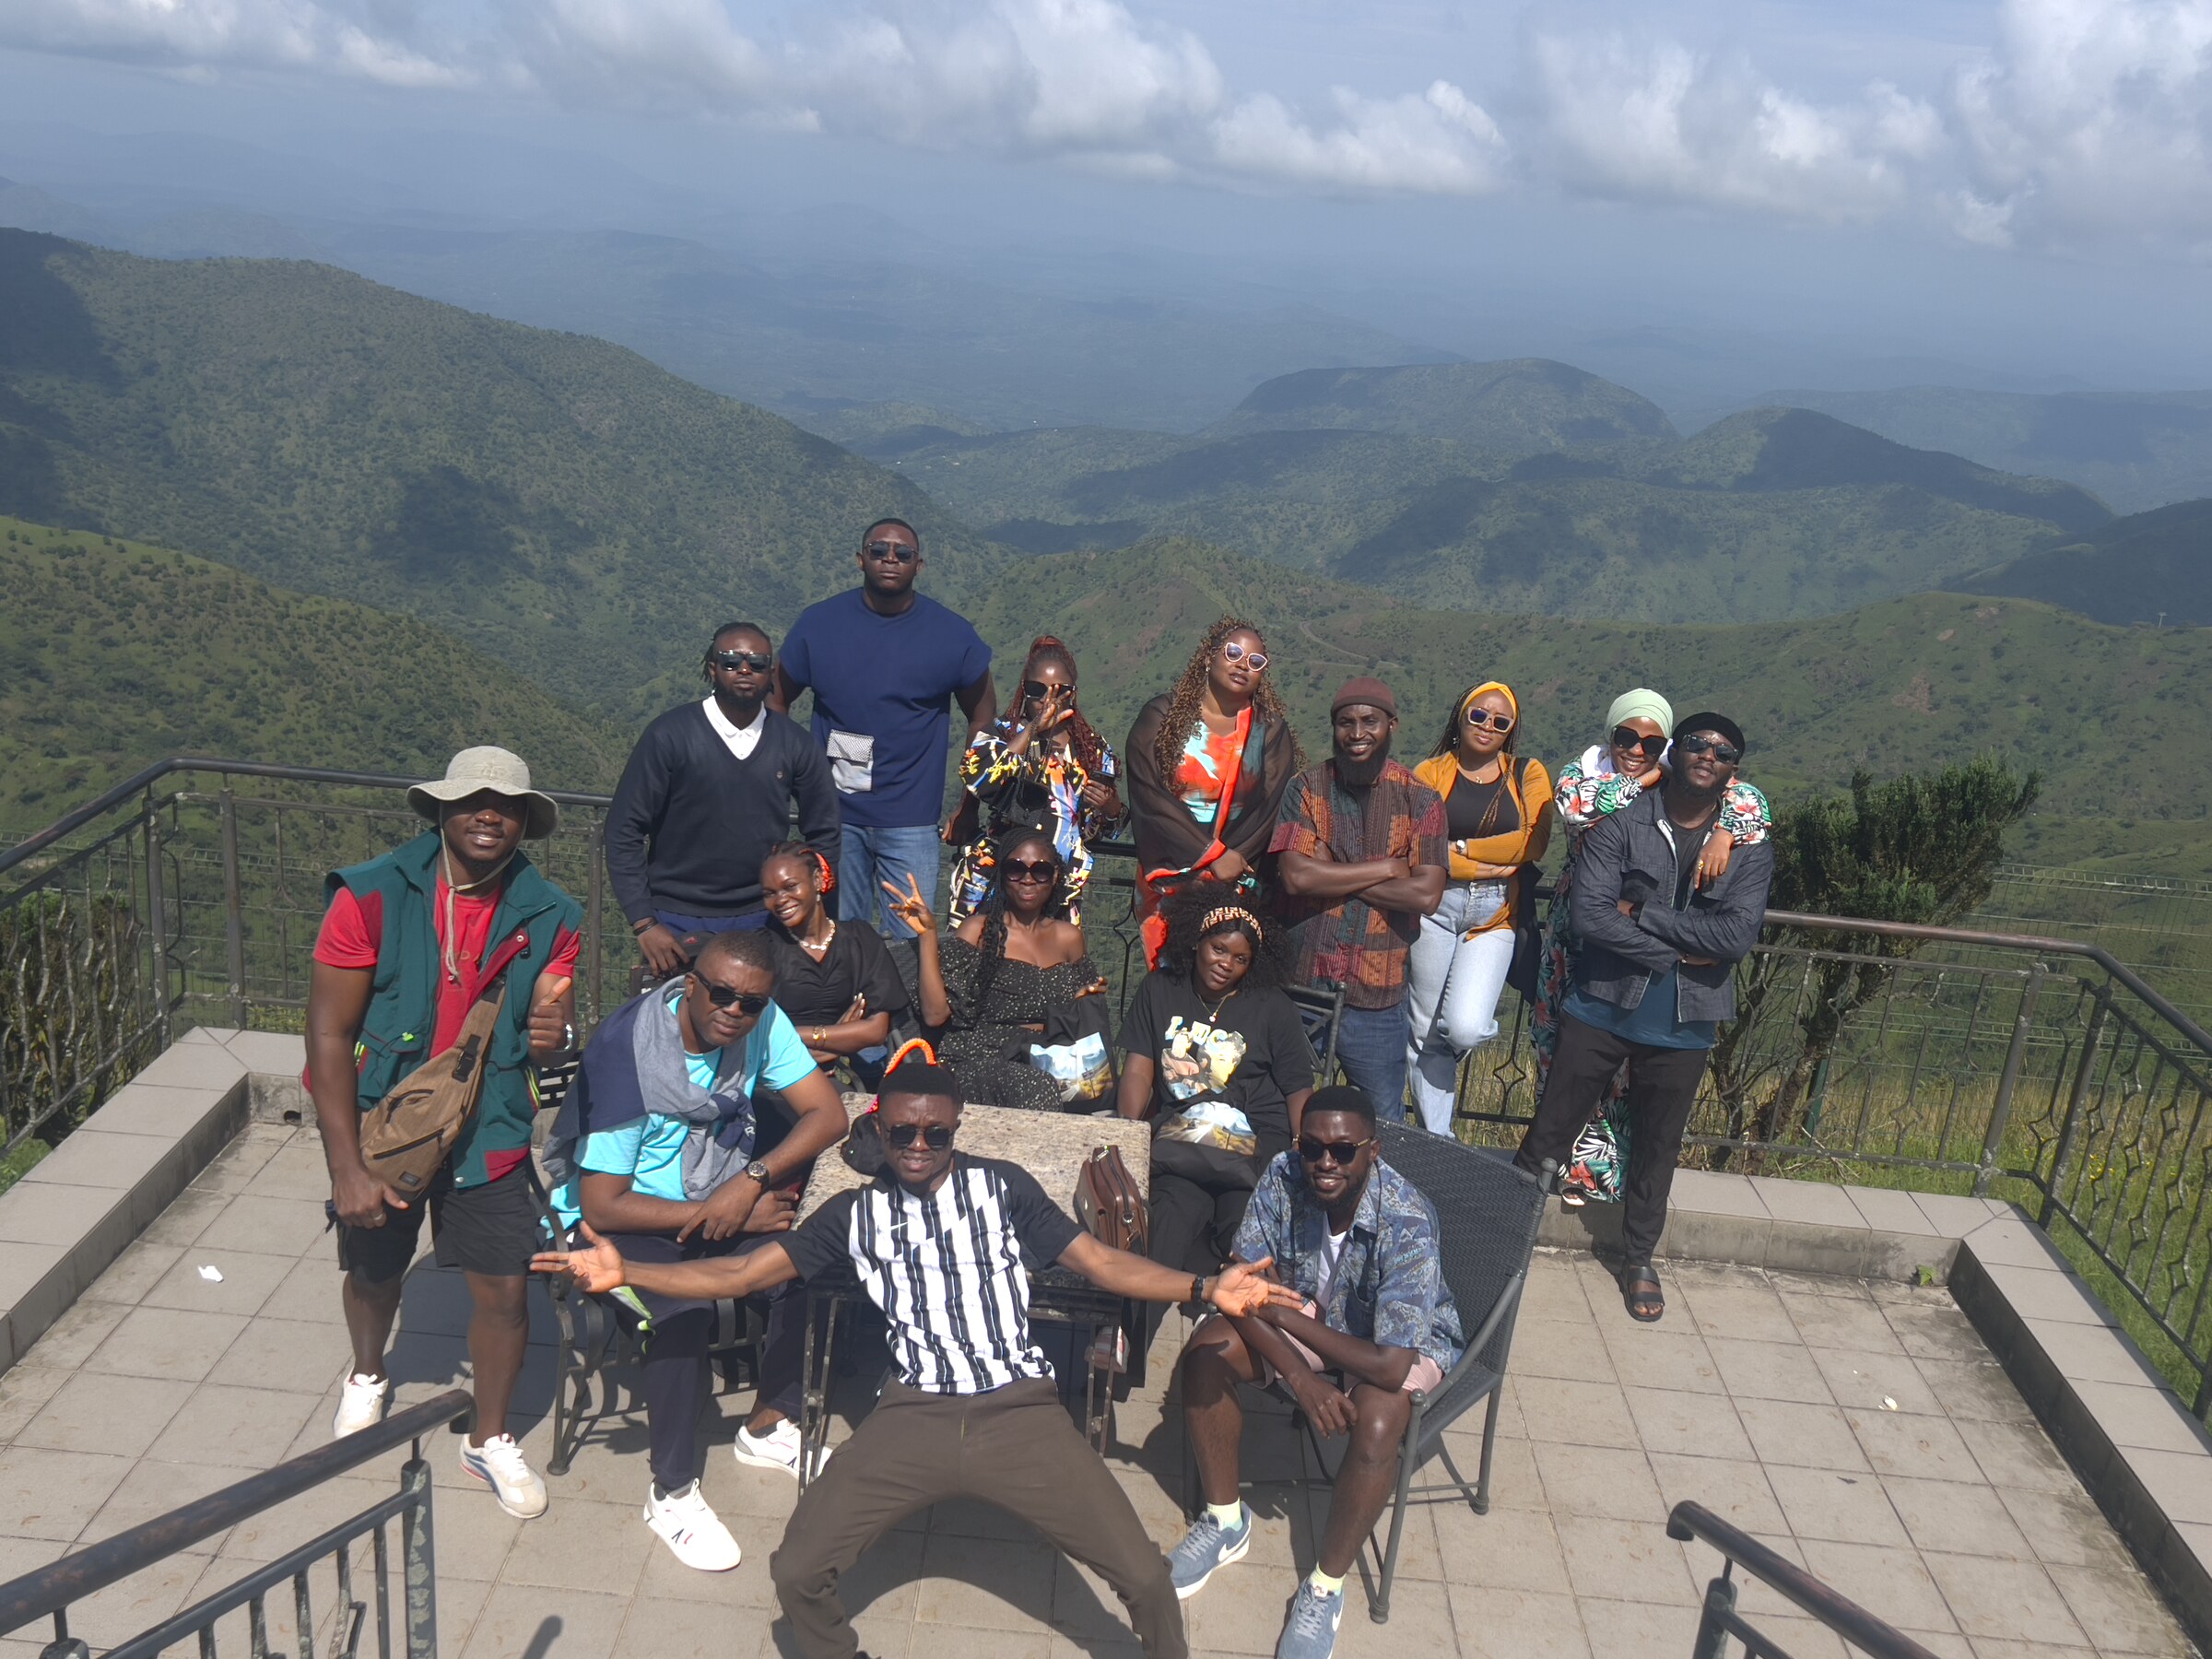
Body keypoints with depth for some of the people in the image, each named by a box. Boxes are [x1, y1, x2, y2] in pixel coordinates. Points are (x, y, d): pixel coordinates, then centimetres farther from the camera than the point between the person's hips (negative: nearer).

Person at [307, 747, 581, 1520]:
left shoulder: (548, 916, -10)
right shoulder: (373, 897, -18)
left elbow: (553, 1030, 1)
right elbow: (329, 1036, -15)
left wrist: (554, 1034, -26)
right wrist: (347, 1168, -18)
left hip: (488, 1136, 1)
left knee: (504, 1292, 3)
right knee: (373, 1275, 21)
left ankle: (489, 1440, 30)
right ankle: (367, 1376, 56)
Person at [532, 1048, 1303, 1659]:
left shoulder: (1004, 1186, 10)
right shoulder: (855, 1212, 12)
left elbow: (1100, 1261, 5)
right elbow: (744, 1273, 8)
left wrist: (1204, 1287, -9)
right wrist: (625, 1272, -3)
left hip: (1020, 1411, -1)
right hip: (914, 1417, 1)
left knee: (1144, 1573, -10)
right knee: (797, 1571, -9)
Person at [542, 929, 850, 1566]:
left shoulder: (760, 1022, -12)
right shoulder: (627, 1051, -27)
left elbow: (828, 1114, -10)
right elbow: (601, 1204, -24)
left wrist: (752, 1180, -24)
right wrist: (716, 1216, -22)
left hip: (723, 1199, 5)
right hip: (623, 1216, -5)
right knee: (684, 1311, -32)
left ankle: (767, 1428, 5)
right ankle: (673, 1492, -11)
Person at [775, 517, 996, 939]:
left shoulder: (952, 634, -3)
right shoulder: (818, 623, -2)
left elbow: (982, 716, 8)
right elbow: (776, 703, 8)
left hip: (912, 821, -1)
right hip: (833, 814, 1)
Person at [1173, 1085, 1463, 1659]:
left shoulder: (1407, 1222, -36)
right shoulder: (1283, 1178, -22)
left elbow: (1390, 1365, -39)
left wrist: (1284, 1316, -29)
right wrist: (1299, 1375, -30)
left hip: (1404, 1343, -4)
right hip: (1311, 1317, 5)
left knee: (1375, 1421, -34)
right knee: (1207, 1347, -15)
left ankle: (1326, 1587, -9)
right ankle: (1225, 1522, 6)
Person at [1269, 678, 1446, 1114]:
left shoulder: (1420, 801, -1)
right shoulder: (1307, 787, 1)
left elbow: (1426, 894, -13)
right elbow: (1295, 875, -14)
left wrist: (1332, 876, -13)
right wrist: (1386, 868, -11)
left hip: (1376, 996, 0)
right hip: (1298, 982, 1)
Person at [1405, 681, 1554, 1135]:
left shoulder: (1528, 775, 9)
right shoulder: (1430, 772, 3)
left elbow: (1533, 843, -5)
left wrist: (1463, 849, -6)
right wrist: (1492, 864, -9)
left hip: (1496, 915, 0)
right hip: (1436, 907, 0)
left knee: (1465, 1028, -16)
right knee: (1426, 1032, 3)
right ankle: (1436, 1138, 17)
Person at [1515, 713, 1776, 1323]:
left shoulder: (1751, 848, -2)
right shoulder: (1620, 824, -8)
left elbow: (1739, 935, -17)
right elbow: (1590, 916, -19)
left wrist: (1642, 914, -18)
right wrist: (1679, 952, -17)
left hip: (1683, 1025, 2)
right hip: (1602, 1006, -2)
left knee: (1657, 1146, 16)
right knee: (1550, 1129, 6)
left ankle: (1638, 1258, 34)